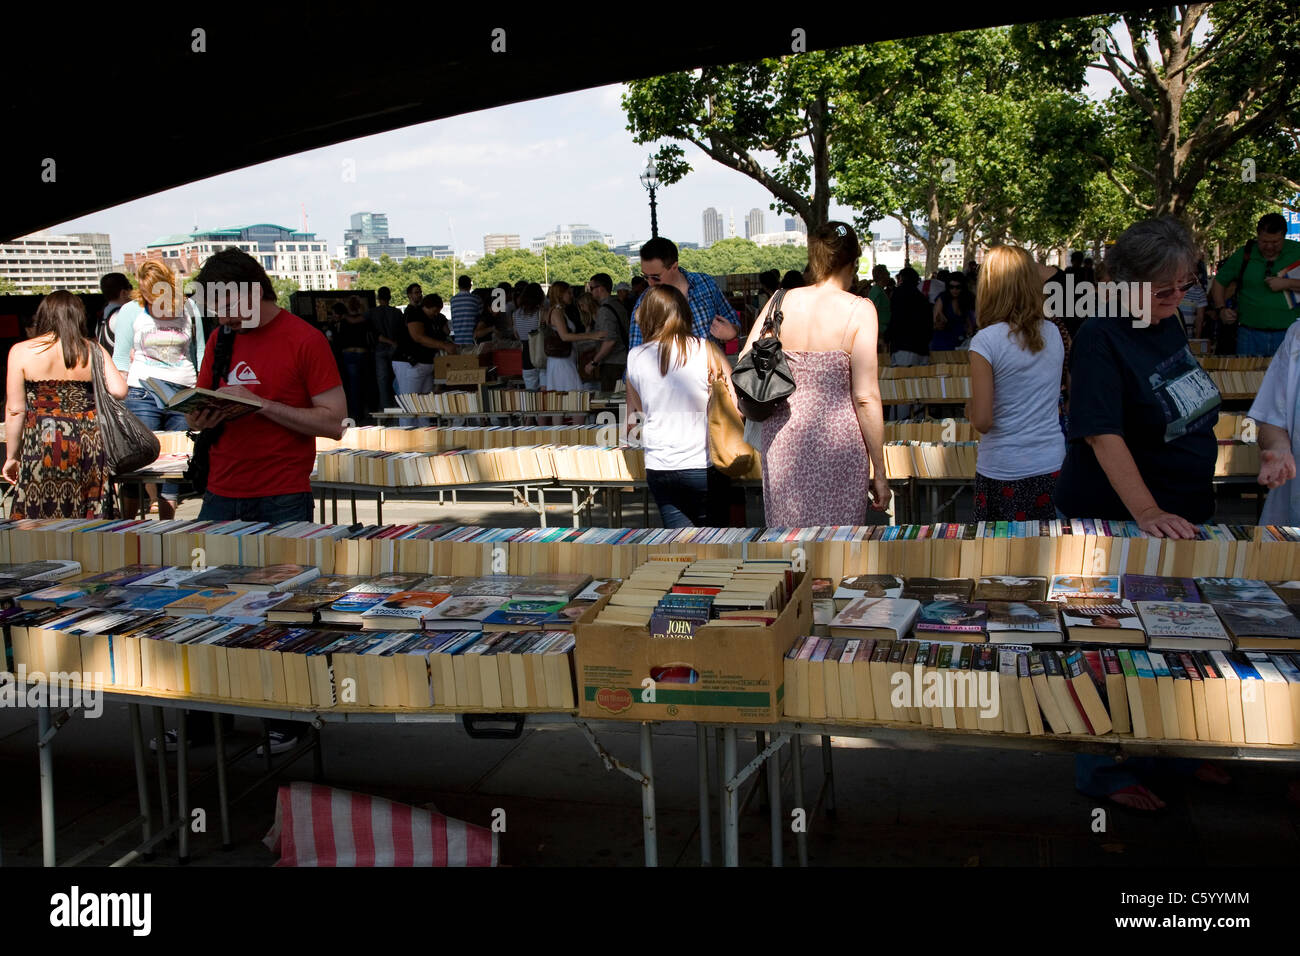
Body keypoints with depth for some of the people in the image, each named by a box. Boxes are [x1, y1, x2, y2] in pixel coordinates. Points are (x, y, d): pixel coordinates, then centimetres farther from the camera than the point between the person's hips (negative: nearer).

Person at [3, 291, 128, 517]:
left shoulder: (22, 352, -1)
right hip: (89, 445, 2)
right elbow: (119, 391, -6)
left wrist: (11, 456, 9)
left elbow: (15, 410, 0)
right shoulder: (94, 351, 2)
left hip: (42, 443, -2)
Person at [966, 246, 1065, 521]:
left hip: (1004, 472, -5)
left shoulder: (986, 341, -14)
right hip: (1052, 467, 5)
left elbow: (982, 421, -15)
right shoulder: (1053, 334, 3)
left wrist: (969, 408, 4)